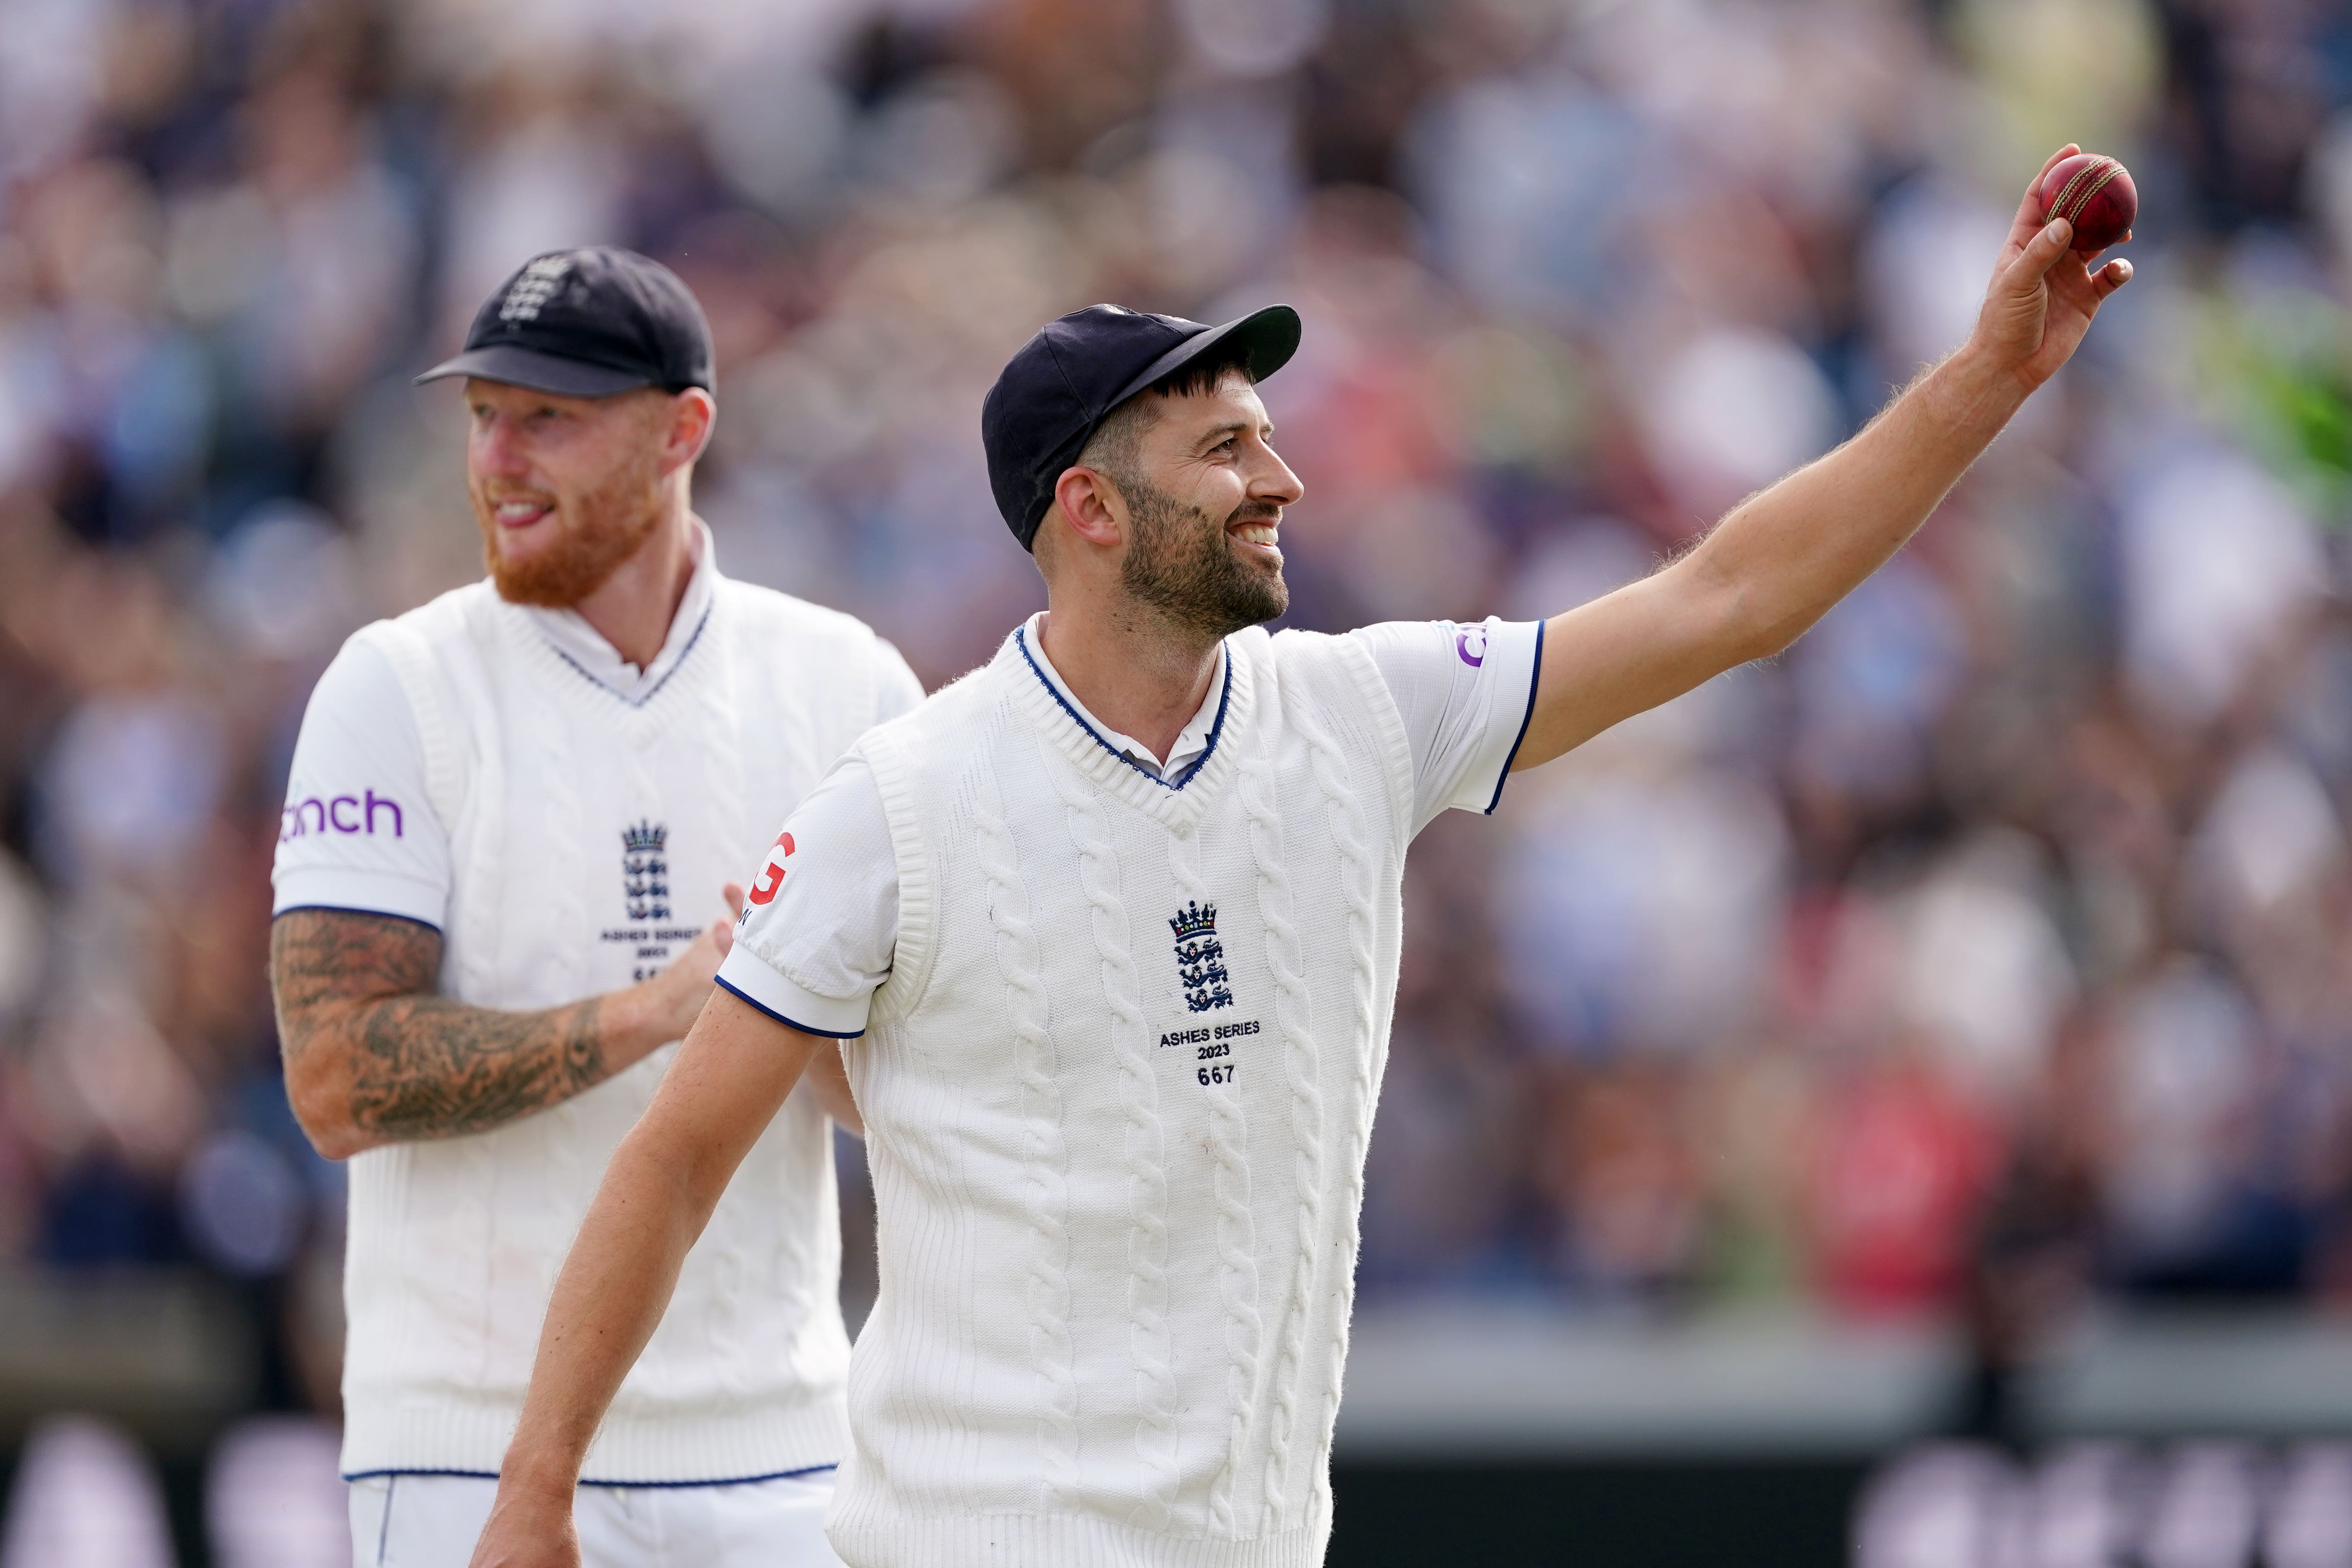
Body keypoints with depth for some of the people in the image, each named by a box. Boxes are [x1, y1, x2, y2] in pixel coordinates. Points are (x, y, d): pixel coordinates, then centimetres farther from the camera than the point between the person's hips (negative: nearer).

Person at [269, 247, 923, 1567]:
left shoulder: (846, 687, 5)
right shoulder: (396, 690, -2)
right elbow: (340, 1081, -12)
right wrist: (655, 1012, -21)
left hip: (774, 1456, 3)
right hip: (476, 1450, -3)